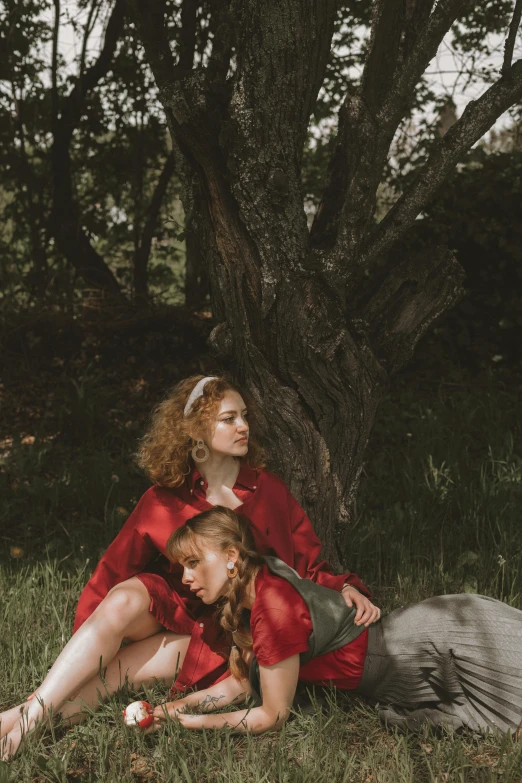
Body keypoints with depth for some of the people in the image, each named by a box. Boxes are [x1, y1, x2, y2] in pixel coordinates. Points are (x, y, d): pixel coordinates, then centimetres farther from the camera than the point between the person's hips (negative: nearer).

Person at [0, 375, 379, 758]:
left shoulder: (268, 490, 0)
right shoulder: (163, 502, 1)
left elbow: (310, 565, 3)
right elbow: (112, 573, 0)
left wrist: (347, 587, -19)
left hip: (229, 639, -1)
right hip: (173, 611, 1)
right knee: (126, 598, -32)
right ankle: (32, 712, -34)